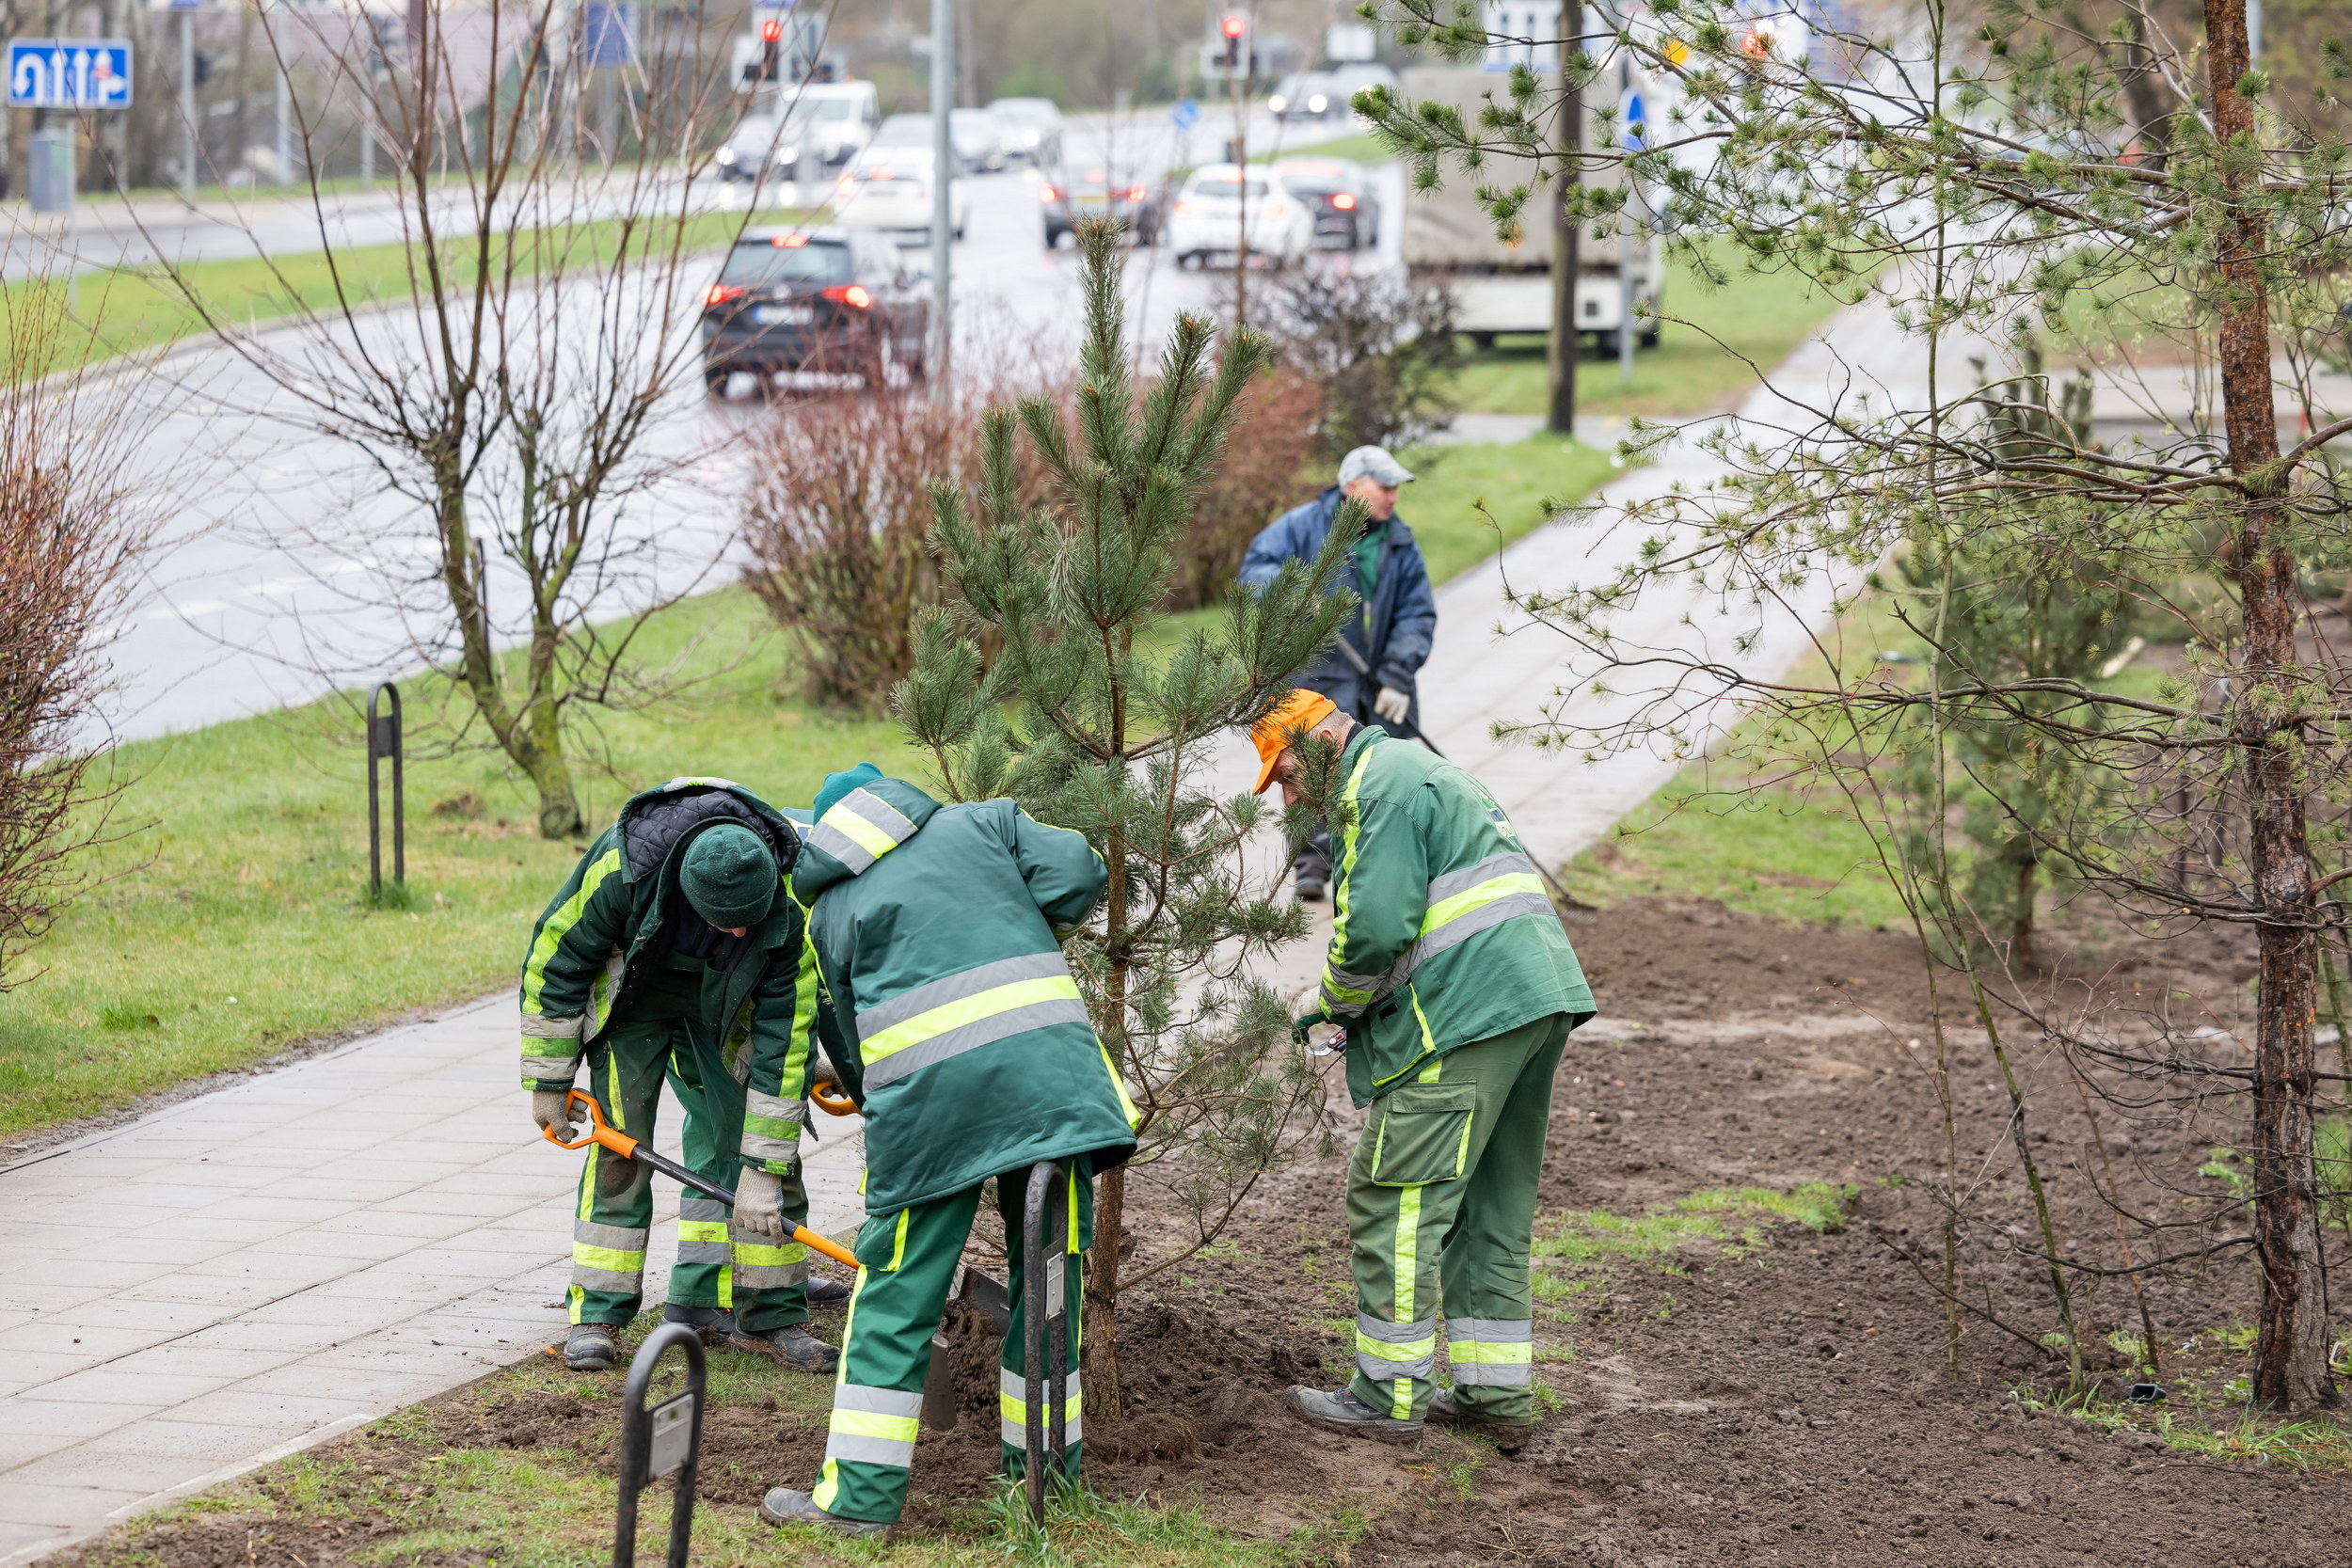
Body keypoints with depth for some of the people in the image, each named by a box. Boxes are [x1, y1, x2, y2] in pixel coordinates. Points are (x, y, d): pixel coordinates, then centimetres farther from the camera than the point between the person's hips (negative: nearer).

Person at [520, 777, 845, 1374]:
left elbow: (785, 1033, -27)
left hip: (721, 1007, 1)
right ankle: (596, 1316, 0)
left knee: (745, 1141, -6)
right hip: (632, 998, -1)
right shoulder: (623, 861, -37)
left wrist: (762, 1168, -27)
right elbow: (556, 954, -19)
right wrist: (548, 1081, -12)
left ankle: (770, 1315, 2)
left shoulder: (791, 903, -34)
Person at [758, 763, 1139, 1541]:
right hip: (1044, 1063, 1)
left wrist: (880, 1114, 30)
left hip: (923, 1091, -1)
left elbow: (847, 1046, 18)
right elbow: (1076, 872, 5)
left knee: (896, 1292, 5)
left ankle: (860, 1495, 4)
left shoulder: (830, 911, 19)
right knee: (1051, 1275, 13)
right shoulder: (984, 822, 19)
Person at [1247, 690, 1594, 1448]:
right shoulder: (1426, 771, 26)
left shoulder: (1380, 783, -7)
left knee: (1396, 1203, -4)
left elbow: (1375, 925, -18)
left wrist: (1337, 1003, 0)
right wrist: (1353, 1003, 16)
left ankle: (1389, 1397, -1)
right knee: (1494, 1207, 15)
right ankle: (1498, 1393, 18)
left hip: (1467, 1017, -10)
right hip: (1542, 997, 10)